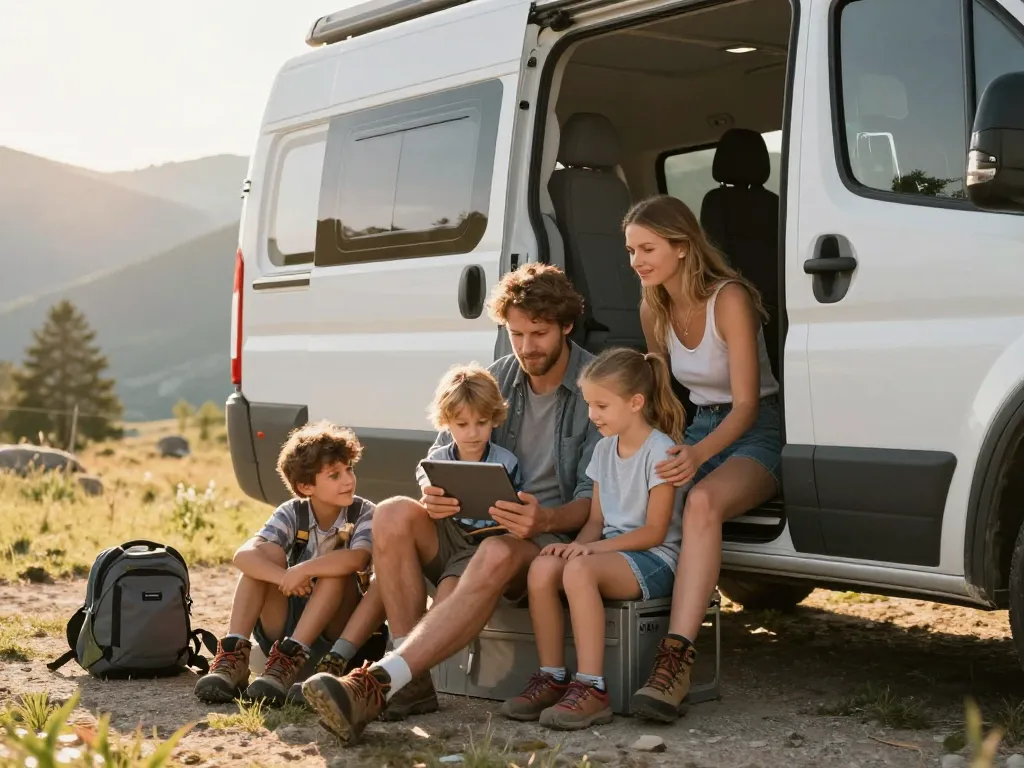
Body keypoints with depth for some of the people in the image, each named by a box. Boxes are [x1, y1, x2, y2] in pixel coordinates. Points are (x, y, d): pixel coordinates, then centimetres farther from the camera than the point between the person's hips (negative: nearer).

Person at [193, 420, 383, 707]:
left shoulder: (363, 513, -9)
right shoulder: (292, 514, -5)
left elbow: (356, 558, -33)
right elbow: (244, 555, -24)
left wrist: (303, 571, -41)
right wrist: (284, 578, -40)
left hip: (336, 632, -2)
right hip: (283, 628, 2)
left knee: (336, 567, -27)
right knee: (267, 553, -19)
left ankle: (290, 660, -36)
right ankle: (233, 656, -29)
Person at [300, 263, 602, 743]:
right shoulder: (495, 379, 11)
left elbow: (597, 499, -8)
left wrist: (547, 519, -31)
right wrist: (434, 491, -13)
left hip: (552, 538, -5)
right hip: (473, 528, 6)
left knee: (497, 555, -40)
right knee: (393, 515, -22)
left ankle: (377, 684, -50)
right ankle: (413, 684, -28)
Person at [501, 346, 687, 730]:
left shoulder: (660, 451, -10)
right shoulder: (604, 449, 14)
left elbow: (654, 532, -13)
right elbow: (597, 519, 14)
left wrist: (594, 547, -20)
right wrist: (578, 544, -8)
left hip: (655, 559, -7)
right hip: (611, 550, 7)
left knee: (579, 571, -35)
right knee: (542, 567, -23)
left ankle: (591, 689, -34)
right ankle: (551, 678, -16)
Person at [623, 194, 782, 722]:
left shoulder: (729, 300, -16)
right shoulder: (654, 310, 5)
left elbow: (746, 405, -19)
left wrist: (700, 455, -36)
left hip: (754, 433, -7)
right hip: (699, 428, 7)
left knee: (702, 501, -38)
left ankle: (675, 658, -46)